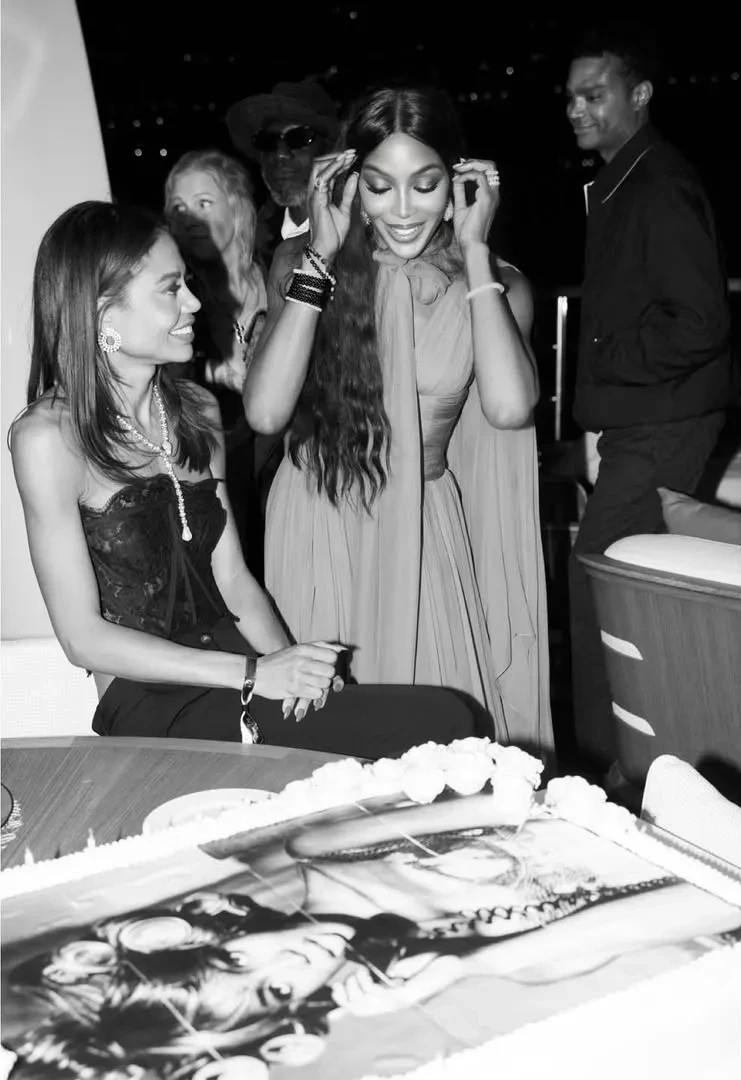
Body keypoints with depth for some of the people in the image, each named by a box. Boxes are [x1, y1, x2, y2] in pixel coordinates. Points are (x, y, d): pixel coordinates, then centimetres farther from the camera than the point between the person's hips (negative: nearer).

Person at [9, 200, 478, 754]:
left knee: (452, 719, -19)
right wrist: (256, 675, -16)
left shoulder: (198, 411, 12)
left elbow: (233, 579, 11)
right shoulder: (48, 438, -8)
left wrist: (290, 665, -9)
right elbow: (85, 637, -11)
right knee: (443, 724, -24)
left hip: (231, 662, 6)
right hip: (149, 705, -6)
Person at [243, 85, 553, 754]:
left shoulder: (497, 285, -3)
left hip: (428, 532, 1)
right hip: (321, 528, 0)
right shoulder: (302, 271, -3)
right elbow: (266, 412, -19)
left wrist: (474, 251, -15)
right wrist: (322, 258, -16)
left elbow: (509, 407, -23)